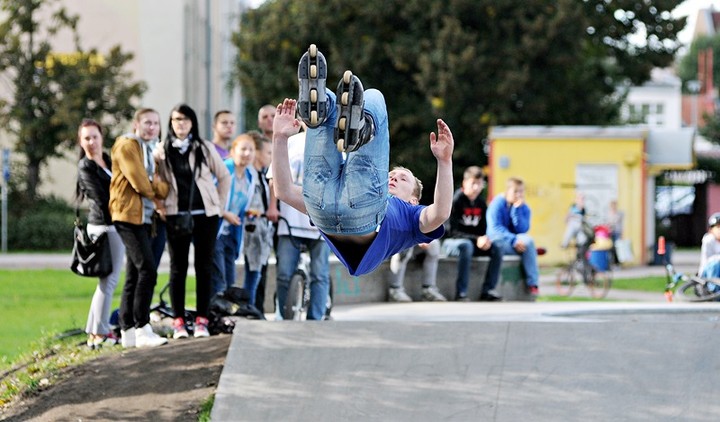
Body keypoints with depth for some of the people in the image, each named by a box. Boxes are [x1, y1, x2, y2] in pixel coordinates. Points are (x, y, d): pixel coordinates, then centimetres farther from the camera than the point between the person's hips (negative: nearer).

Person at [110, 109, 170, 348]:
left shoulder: (148, 150, 24)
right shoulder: (127, 147, -7)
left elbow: (160, 188, 18)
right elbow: (141, 184, -15)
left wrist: (154, 185, -3)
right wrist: (157, 189, 3)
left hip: (143, 218, 10)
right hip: (129, 215, -10)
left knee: (134, 275, 8)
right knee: (147, 270, -17)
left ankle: (128, 332, 10)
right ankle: (142, 329, -19)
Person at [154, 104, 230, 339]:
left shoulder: (205, 149, 4)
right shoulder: (162, 151, 4)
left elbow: (224, 176, 11)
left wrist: (219, 205, 6)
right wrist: (160, 207, -5)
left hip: (205, 215, 0)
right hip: (176, 216, 0)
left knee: (204, 268, 1)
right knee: (178, 269, 1)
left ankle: (202, 320, 5)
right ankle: (179, 322, 3)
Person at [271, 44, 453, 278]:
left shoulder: (411, 217, 42)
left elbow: (439, 214, 13)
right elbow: (285, 192, 42)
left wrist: (445, 161, 4)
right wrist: (280, 139, 33)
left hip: (364, 216, -3)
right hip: (324, 209, 3)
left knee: (372, 99, 2)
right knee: (329, 102, 14)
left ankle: (357, 130, -37)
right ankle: (316, 103, -26)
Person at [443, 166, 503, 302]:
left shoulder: (481, 204, 6)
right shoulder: (456, 201, -15)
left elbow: (483, 229, 10)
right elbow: (453, 232, -20)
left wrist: (485, 239, -15)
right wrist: (477, 239, -28)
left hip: (473, 242, 7)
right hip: (451, 242, -7)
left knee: (496, 249, -16)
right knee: (466, 246, -40)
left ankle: (487, 290, -14)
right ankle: (461, 293, -40)